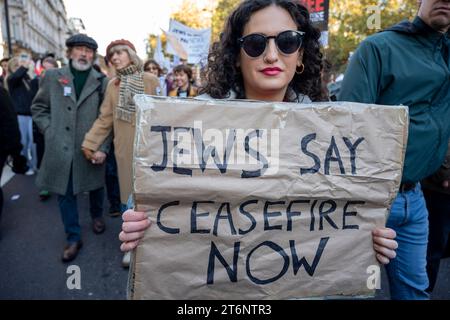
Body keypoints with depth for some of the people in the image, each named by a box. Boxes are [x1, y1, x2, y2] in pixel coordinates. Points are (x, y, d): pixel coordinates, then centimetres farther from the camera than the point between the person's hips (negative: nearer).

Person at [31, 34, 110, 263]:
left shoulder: (102, 81, 0)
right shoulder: (52, 77, 4)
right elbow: (38, 107, 12)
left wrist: (103, 147, -10)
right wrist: (50, 131, -1)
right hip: (60, 148, 1)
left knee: (95, 186, 16)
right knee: (65, 192, 7)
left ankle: (97, 215, 46)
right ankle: (73, 237, 23)